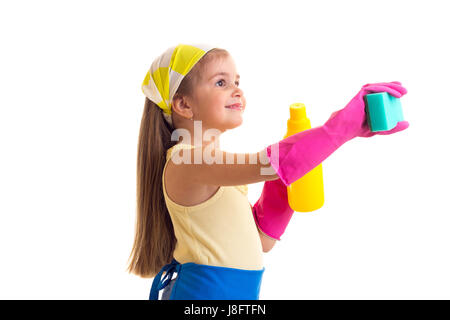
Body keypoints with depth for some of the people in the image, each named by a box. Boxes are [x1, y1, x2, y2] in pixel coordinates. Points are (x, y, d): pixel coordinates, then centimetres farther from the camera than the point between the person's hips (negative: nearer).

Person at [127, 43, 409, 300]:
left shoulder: (215, 166, 10)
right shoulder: (185, 163, -19)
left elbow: (262, 239, 10)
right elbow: (271, 163, -35)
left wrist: (282, 183, -1)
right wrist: (348, 121, -28)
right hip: (203, 291, -8)